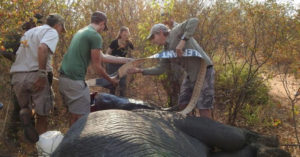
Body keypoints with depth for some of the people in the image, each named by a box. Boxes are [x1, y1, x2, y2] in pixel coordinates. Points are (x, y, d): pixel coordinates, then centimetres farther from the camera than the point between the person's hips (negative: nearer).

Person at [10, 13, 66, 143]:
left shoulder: (29, 31, 26)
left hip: (17, 75, 6)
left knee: (25, 106, 21)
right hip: (34, 75, -6)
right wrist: (42, 74, -21)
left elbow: (18, 54, 24)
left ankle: (25, 113, -12)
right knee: (42, 114, 5)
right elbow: (42, 48, -20)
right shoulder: (52, 32, 2)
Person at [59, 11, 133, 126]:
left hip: (64, 77, 10)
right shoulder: (95, 36, -10)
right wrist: (111, 80, 8)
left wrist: (124, 60, 25)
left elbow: (101, 57, 20)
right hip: (75, 80, -10)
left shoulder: (81, 31, 19)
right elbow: (96, 66, -8)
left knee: (74, 115, 19)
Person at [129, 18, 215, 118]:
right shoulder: (167, 50, 12)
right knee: (182, 105, 12)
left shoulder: (176, 32, -10)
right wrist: (140, 71, 10)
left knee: (203, 108, -9)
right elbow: (160, 69, 14)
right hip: (191, 74, 9)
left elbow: (194, 21, -24)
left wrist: (183, 41, -31)